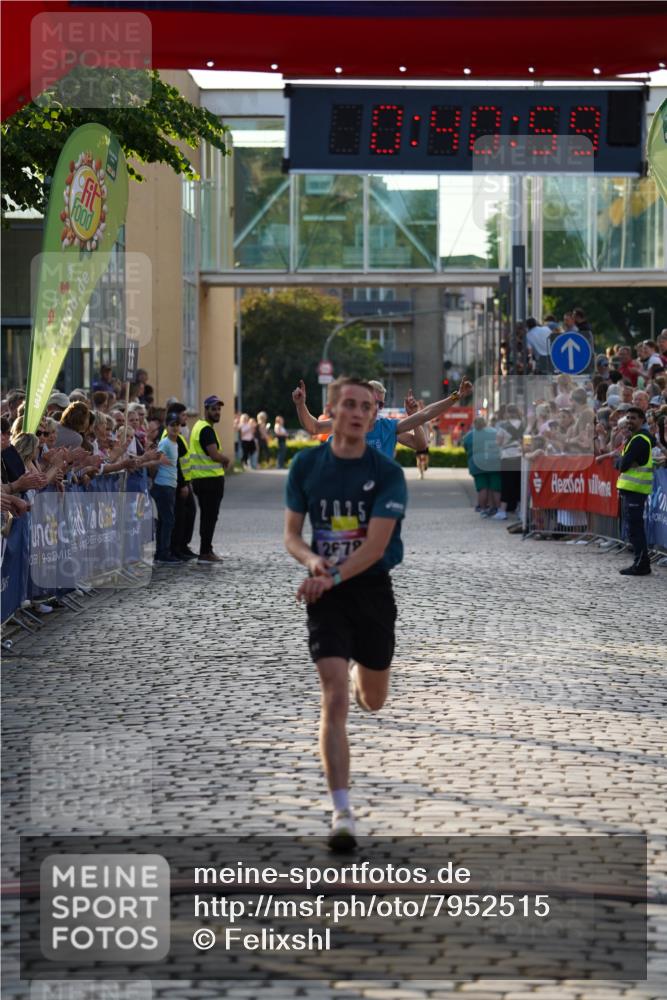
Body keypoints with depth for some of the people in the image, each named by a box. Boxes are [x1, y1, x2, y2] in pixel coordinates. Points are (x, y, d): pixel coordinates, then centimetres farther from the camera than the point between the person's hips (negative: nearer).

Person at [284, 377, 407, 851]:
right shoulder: (307, 464, -1)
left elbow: (376, 544, -15)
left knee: (373, 701, 15)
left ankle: (360, 673, 55)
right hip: (326, 594, 0)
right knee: (334, 699, -13)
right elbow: (291, 534, 5)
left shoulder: (388, 472, -8)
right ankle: (342, 813, -14)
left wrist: (331, 576, -26)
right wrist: (312, 559, -17)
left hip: (373, 588, 1)